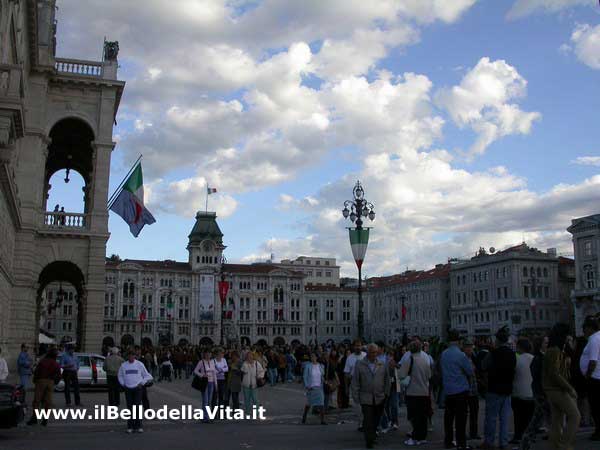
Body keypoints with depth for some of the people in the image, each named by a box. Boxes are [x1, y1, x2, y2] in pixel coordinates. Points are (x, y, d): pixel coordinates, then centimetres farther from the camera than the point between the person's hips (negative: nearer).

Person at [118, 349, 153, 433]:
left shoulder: (140, 364, -2)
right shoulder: (123, 365, 4)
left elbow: (147, 376, 5)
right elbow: (120, 376, 17)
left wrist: (141, 383, -5)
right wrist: (123, 384, 5)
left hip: (137, 388, -2)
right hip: (128, 389, 2)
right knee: (130, 408, 4)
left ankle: (138, 426, 0)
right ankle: (130, 427, 10)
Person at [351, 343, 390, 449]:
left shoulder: (382, 365, 8)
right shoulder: (359, 365, 1)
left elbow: (387, 380, 13)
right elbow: (355, 382, 1)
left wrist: (386, 393, 7)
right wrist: (356, 396, -3)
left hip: (379, 398, 3)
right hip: (366, 398, -3)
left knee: (376, 420, 9)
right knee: (368, 420, -7)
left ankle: (372, 437, 26)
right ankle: (369, 441, 0)